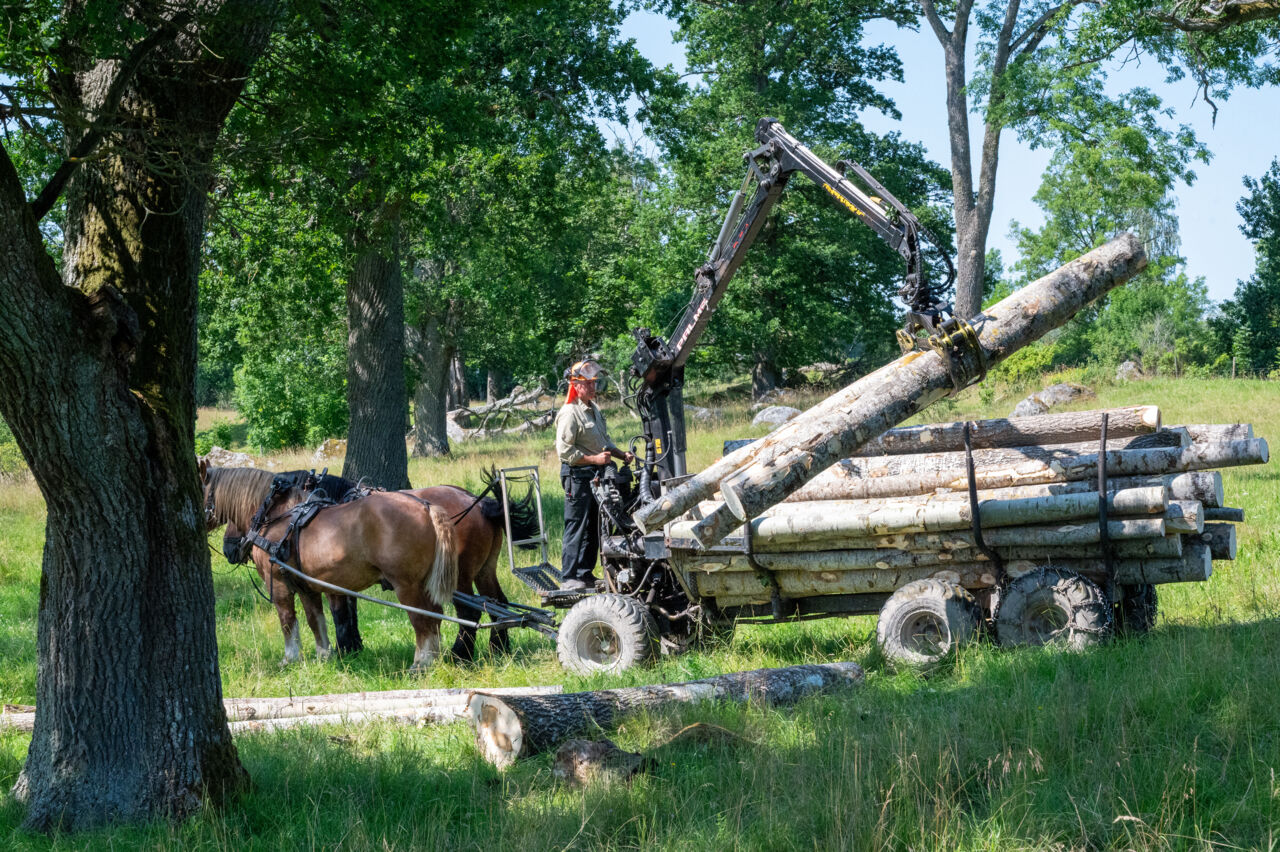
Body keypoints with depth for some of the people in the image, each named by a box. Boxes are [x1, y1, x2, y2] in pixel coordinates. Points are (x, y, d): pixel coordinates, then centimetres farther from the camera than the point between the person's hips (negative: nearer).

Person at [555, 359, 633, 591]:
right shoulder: (569, 413, -14)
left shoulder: (594, 409, 15)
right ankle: (569, 577, -3)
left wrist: (621, 455, 11)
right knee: (577, 527, -7)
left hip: (595, 475, 9)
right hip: (577, 476, -9)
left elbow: (604, 442, 27)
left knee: (593, 528, 12)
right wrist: (594, 459, -19)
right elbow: (564, 451, -18)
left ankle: (585, 574, 20)